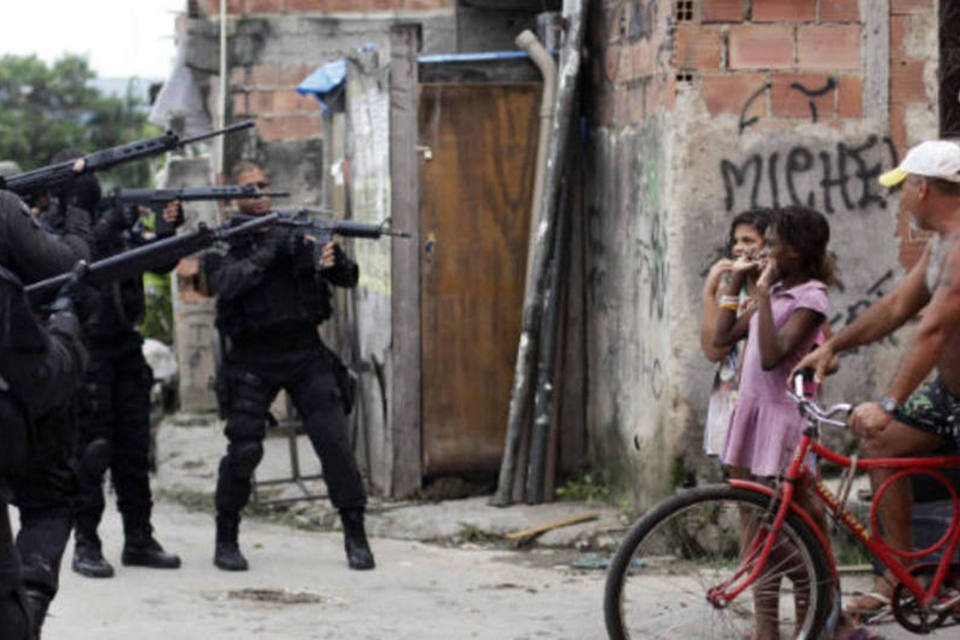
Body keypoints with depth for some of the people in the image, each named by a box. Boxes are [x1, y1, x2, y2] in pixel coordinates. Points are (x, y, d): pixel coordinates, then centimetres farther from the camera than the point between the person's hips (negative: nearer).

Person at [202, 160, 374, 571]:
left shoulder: (298, 229, 8)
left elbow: (349, 279, 4)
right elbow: (226, 283, -17)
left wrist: (333, 260, -19)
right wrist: (268, 253, -23)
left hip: (305, 352, 2)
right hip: (254, 358, -2)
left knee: (335, 442, -6)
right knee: (243, 449, -9)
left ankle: (356, 537, 3)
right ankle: (226, 541, 7)